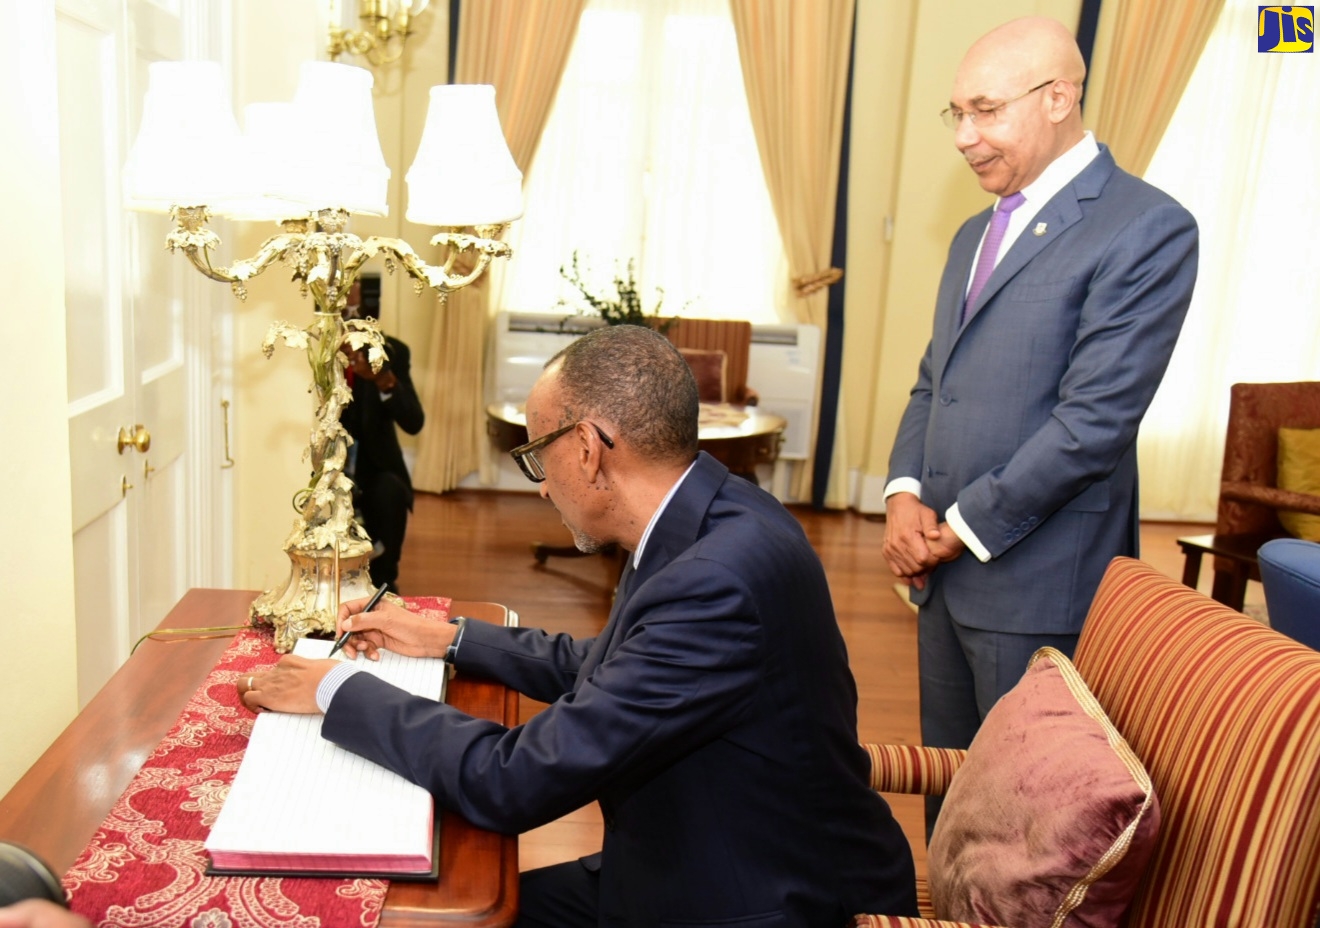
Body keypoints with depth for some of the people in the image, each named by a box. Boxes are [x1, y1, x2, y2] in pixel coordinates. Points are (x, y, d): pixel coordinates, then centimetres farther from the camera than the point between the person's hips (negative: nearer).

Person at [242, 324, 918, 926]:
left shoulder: (719, 582, -31)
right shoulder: (703, 523, -2)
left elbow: (514, 782, -26)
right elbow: (602, 669, 14)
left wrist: (339, 691, -14)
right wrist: (448, 639, 12)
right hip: (692, 861, 7)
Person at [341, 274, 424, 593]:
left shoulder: (391, 351, -4)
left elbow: (414, 423, -14)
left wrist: (385, 381, -32)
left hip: (374, 471, 1)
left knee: (389, 493, -32)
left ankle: (383, 580, -10)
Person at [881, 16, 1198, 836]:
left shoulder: (1148, 229, -10)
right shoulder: (976, 234, 16)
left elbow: (1095, 420, -17)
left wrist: (966, 526, -13)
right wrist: (905, 493, 0)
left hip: (1037, 583, -7)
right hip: (945, 570, 7)